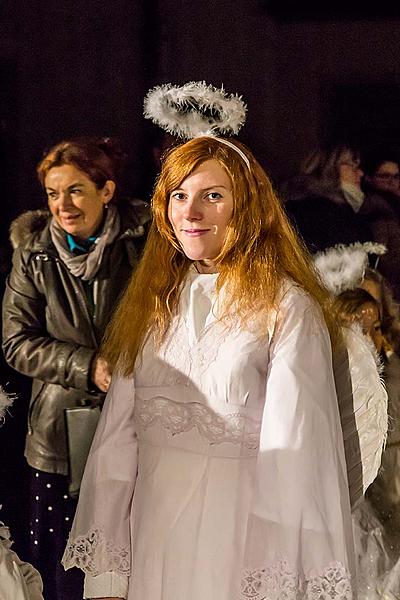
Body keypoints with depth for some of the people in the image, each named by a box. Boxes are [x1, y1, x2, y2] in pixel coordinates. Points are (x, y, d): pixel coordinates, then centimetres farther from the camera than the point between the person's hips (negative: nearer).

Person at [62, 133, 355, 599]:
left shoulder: (287, 308, -11)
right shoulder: (152, 302, 7)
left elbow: (291, 458, -16)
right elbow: (116, 438, 2)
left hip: (241, 534, -5)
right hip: (152, 532, 5)